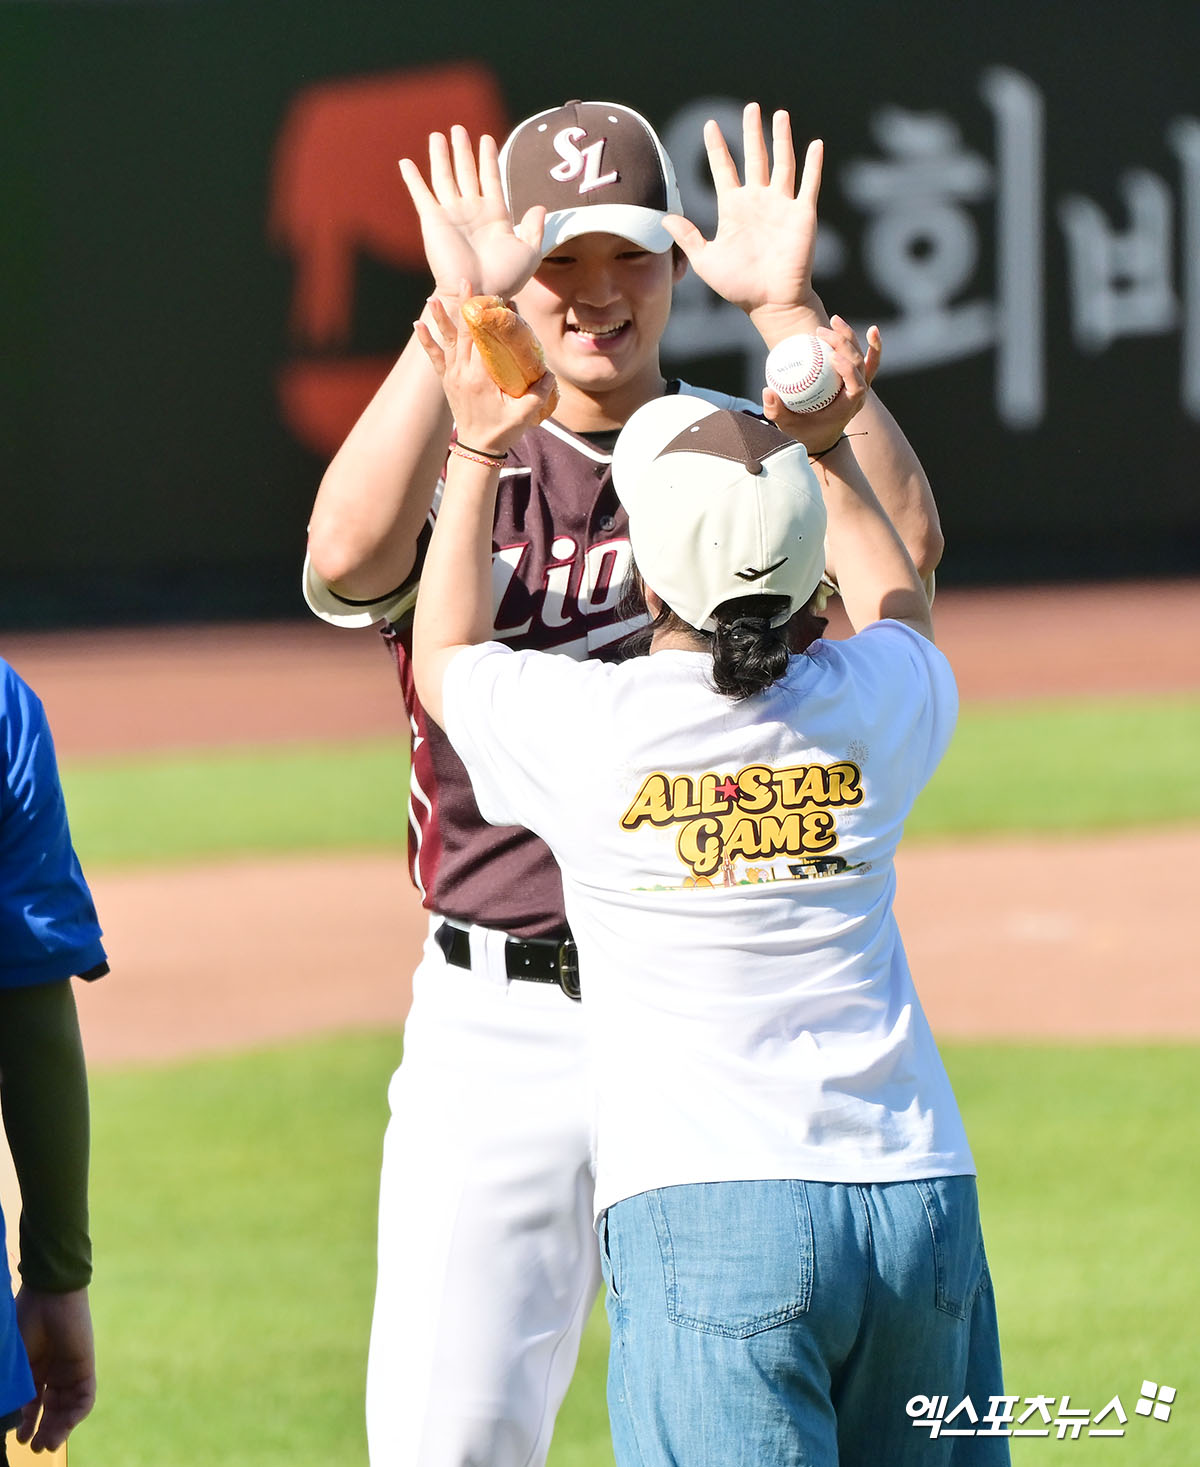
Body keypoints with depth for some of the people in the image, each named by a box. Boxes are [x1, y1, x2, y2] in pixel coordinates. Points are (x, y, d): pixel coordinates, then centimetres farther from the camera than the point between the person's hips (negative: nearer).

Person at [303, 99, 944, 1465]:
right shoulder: (463, 466, 3)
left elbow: (902, 542, -15)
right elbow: (348, 554, -21)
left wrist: (786, 310, -20)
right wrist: (455, 312, -26)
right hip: (499, 1028, -1)